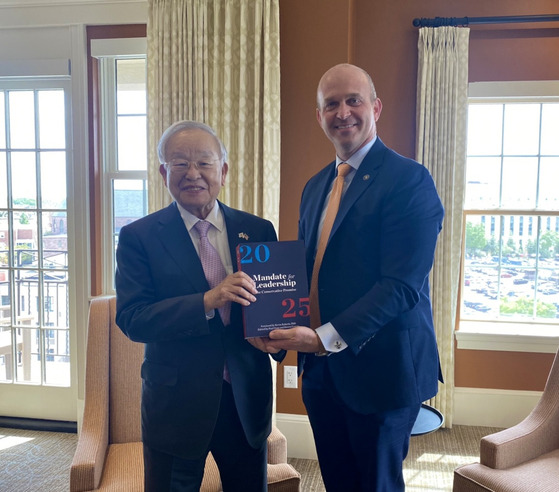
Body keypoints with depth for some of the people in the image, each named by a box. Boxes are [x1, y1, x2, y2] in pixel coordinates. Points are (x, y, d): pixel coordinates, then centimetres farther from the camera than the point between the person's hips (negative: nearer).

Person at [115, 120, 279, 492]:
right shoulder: (139, 236, -6)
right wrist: (207, 301, -28)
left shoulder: (259, 231, 1)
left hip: (247, 400, 3)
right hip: (175, 403, -2)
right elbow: (131, 319, -15)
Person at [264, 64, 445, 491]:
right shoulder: (315, 186, 12)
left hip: (380, 368, -7)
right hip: (321, 367, 7)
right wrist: (286, 328, -3)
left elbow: (403, 284, -21)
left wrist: (326, 337, -25)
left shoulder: (409, 179, -13)